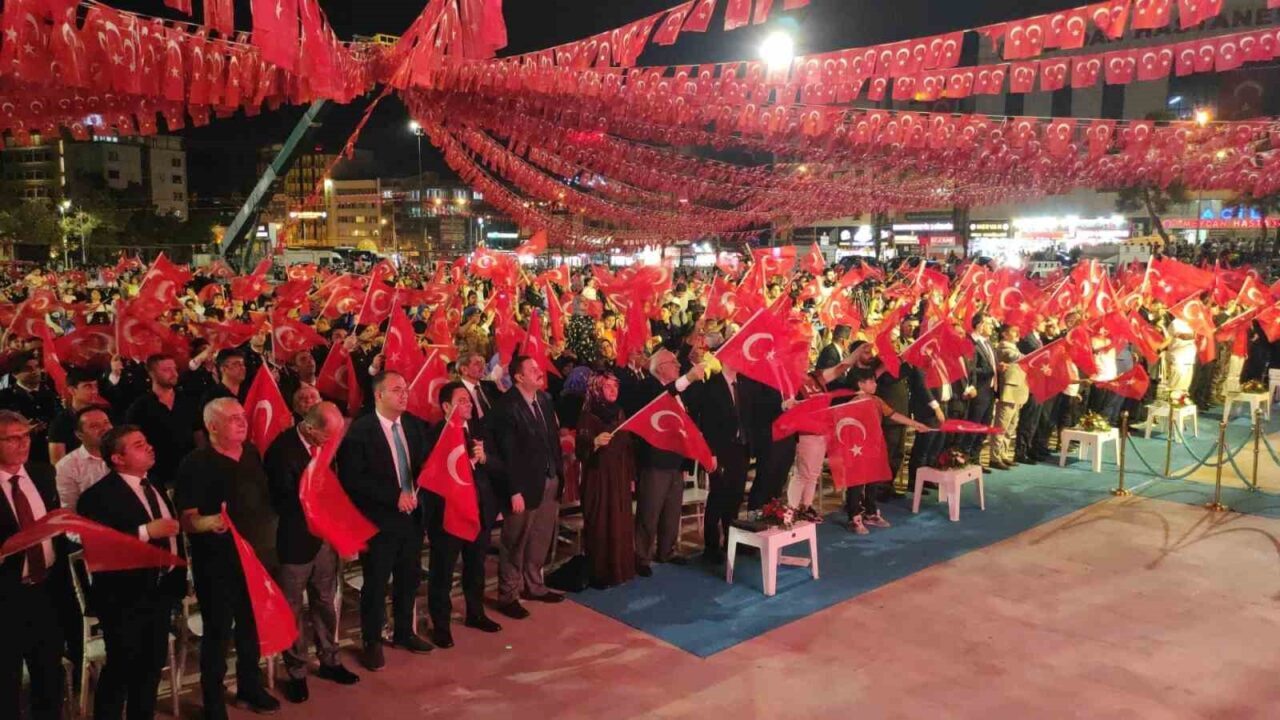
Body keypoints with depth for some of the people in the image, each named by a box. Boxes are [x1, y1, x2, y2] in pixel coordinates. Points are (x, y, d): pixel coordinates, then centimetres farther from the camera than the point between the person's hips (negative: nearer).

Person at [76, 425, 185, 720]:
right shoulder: (99, 495, -14)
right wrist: (145, 532, -28)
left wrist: (178, 578, 7)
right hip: (126, 596, -7)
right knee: (121, 668, 6)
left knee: (152, 665, 18)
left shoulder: (153, 486, 10)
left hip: (161, 590, 7)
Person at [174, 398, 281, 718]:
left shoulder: (252, 454, 2)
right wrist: (210, 522, -39)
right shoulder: (196, 463, -16)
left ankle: (250, 687, 37)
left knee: (251, 624, 19)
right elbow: (186, 519, -20)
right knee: (218, 630, 5)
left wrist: (268, 539, 12)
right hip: (216, 560, -6)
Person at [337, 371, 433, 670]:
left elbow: (424, 463, 11)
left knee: (409, 579, 17)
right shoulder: (360, 430, -14)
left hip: (412, 516, 6)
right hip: (379, 520, -5)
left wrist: (416, 491, -9)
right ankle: (372, 642, 24)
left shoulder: (414, 424, 5)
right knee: (376, 584, 7)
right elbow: (353, 479, -18)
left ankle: (404, 632, 36)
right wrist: (395, 496, -21)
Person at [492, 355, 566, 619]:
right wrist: (514, 491, -18)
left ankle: (533, 585, 33)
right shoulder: (508, 406, -16)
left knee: (541, 540, 17)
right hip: (524, 484, -7)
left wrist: (560, 474, 6)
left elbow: (553, 437, 10)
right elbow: (508, 453, -17)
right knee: (515, 543, 7)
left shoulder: (544, 399, 7)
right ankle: (508, 596, 20)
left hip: (550, 481, 7)